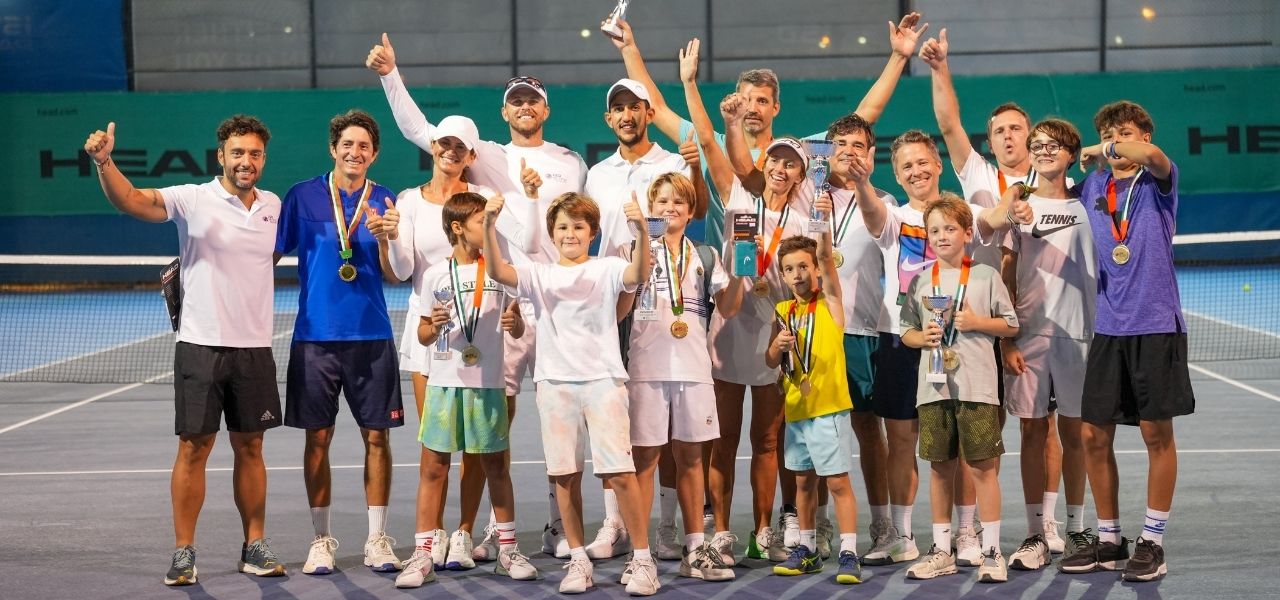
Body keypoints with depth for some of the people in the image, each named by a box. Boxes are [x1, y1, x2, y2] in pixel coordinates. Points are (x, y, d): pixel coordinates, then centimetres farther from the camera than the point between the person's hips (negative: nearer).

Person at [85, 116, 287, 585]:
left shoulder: (273, 206, 8)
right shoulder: (194, 200, -7)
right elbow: (132, 200, -22)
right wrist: (103, 161, -39)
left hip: (255, 348, 4)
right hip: (201, 347, -4)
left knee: (249, 447, 11)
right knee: (193, 448, 1)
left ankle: (255, 546, 20)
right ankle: (183, 553, 9)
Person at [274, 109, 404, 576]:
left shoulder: (385, 202, 5)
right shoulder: (302, 196, 1)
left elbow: (393, 276, 2)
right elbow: (271, 254, 6)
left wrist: (384, 240, -15)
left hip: (372, 337, 1)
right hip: (315, 336, -1)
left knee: (377, 436, 3)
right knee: (318, 438, 4)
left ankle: (377, 540, 13)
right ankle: (321, 540, 15)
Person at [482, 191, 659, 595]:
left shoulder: (606, 269, 4)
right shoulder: (539, 274, 9)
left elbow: (638, 275, -17)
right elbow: (498, 272, -8)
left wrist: (641, 230, -33)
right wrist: (489, 226, -22)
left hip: (603, 380, -3)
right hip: (555, 383, 3)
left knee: (620, 472, -7)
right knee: (565, 474, 4)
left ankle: (642, 559, 2)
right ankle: (578, 561, 15)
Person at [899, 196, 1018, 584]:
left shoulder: (986, 275, 3)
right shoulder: (920, 281, 10)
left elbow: (1011, 326, 6)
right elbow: (906, 332, 14)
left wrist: (977, 322, -9)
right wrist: (924, 337, -7)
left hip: (977, 387, -3)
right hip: (933, 387, 3)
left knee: (983, 466, -2)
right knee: (939, 467, 8)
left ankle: (992, 551, 5)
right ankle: (941, 551, 17)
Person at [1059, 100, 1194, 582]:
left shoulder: (1158, 181, -2)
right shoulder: (1091, 188, 12)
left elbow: (1150, 155, -25)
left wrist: (1106, 151, -11)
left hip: (1156, 325, -4)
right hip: (1108, 328, 4)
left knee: (1157, 434, 1)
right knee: (1094, 436, 3)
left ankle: (1152, 543, 10)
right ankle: (1108, 541, 17)